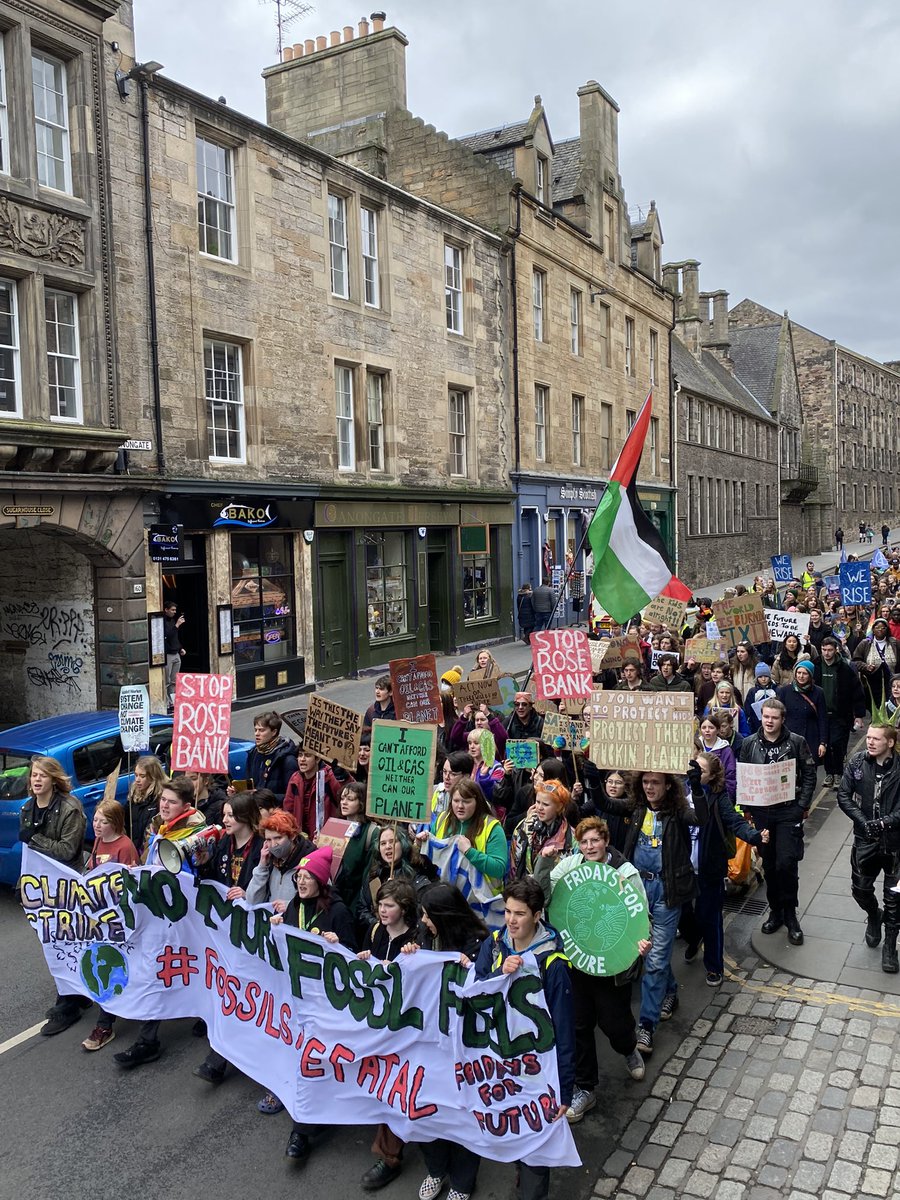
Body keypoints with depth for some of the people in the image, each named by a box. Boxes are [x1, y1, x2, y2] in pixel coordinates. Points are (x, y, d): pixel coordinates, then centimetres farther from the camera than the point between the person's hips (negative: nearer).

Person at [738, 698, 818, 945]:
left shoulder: (796, 742, -4)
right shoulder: (749, 744, 2)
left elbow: (809, 774, 0)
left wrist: (803, 805, -5)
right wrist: (746, 808, 3)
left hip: (789, 811, -2)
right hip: (761, 811, 3)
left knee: (787, 863, -8)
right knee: (769, 864, 10)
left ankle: (789, 913, 11)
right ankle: (775, 909, 26)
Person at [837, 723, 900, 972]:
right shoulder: (857, 763, -6)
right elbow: (843, 795, -4)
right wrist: (863, 822, -14)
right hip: (865, 839, 3)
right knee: (860, 888, 14)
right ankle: (873, 917, 46)